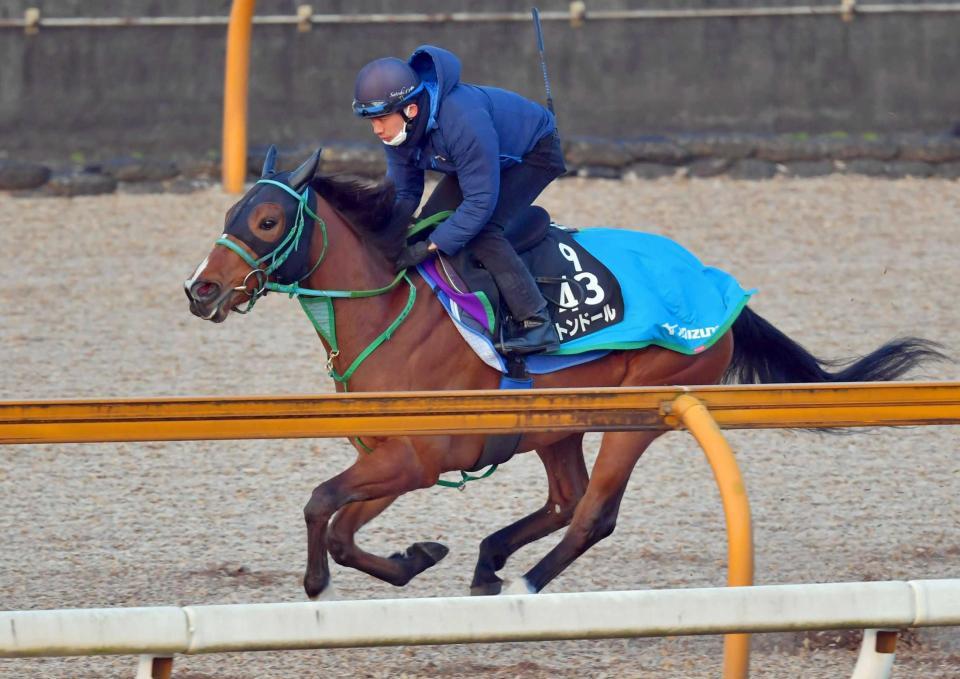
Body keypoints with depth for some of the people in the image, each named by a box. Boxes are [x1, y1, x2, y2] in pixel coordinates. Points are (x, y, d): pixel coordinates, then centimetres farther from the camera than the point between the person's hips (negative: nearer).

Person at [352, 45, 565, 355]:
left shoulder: (464, 120, -42)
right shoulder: (398, 129, -16)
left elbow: (481, 201, -39)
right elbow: (403, 194, -6)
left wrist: (429, 247, -40)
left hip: (535, 153, -9)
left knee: (481, 230, -27)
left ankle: (537, 323, -25)